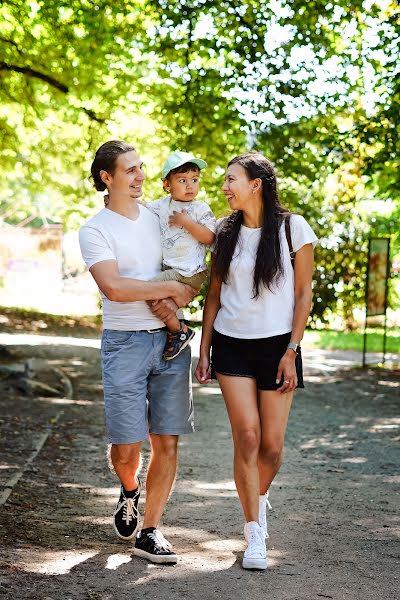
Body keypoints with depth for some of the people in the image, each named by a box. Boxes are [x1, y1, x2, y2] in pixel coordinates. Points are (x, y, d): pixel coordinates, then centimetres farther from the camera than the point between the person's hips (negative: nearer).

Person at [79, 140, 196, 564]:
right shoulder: (95, 230, -3)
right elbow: (114, 287, -18)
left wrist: (173, 301, -7)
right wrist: (172, 287, -11)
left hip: (170, 338, 4)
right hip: (125, 342, -4)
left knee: (167, 442, 1)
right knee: (126, 445, -3)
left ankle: (150, 532, 12)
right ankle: (129, 491, 32)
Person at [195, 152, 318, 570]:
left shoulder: (293, 227, -4)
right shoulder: (225, 231, 5)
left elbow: (303, 293, -2)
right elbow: (214, 295, 10)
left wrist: (291, 351, -7)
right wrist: (203, 351, 6)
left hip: (276, 345, -1)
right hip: (231, 345, 2)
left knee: (272, 446, 1)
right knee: (247, 437, -9)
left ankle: (260, 497, 34)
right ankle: (254, 535, 0)